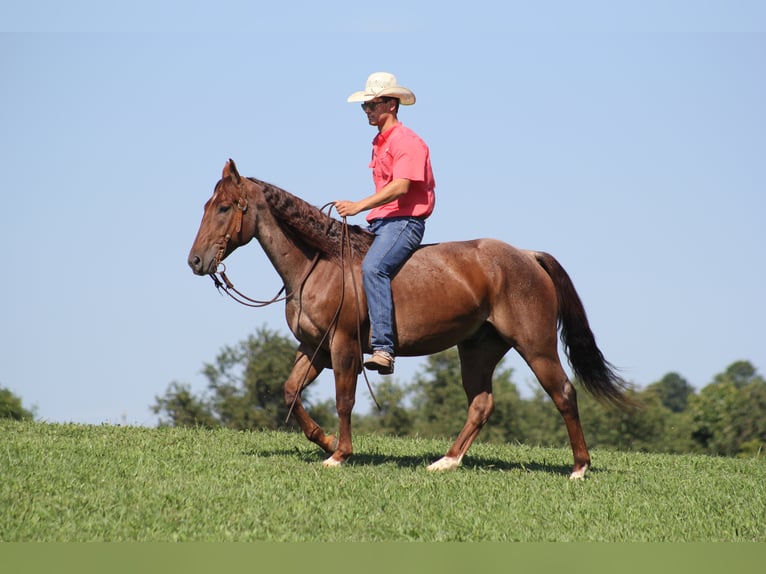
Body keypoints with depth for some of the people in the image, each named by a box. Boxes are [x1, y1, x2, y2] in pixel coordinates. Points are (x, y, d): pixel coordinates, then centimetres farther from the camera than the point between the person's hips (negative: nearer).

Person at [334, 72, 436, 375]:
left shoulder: (407, 141, -10)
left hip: (404, 221, -11)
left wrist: (359, 206, -27)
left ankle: (383, 348, -44)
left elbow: (400, 187, -23)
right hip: (380, 222, 11)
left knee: (373, 268, -34)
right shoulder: (379, 143, 21)